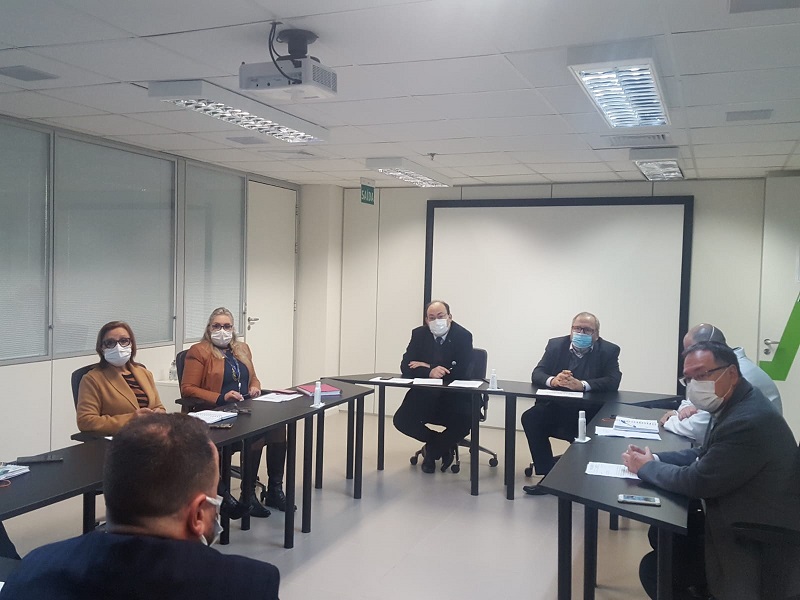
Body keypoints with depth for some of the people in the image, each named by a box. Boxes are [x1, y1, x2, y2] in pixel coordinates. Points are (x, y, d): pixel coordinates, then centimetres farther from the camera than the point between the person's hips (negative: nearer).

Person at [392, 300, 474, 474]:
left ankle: (432, 449, 1)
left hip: (455, 395, -3)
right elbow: (406, 367, -10)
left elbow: (462, 371, -22)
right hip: (424, 394, 3)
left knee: (464, 422, -31)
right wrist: (429, 372, -30)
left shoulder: (463, 336, -13)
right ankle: (443, 445, 8)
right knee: (401, 420, -19)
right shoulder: (419, 334, -3)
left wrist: (427, 366, -19)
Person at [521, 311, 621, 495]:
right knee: (530, 418, -22)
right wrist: (552, 380, -27)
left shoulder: (608, 351, -3)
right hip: (556, 407, 3)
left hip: (590, 412, -2)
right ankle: (548, 475, -13)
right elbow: (536, 374, -3)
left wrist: (581, 385, -31)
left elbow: (613, 382, -16)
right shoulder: (556, 345, 4)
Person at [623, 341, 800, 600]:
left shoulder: (748, 421, -30)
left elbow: (697, 481, -25)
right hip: (747, 521, 9)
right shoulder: (734, 404, 2)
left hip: (761, 543, -9)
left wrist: (647, 467, -9)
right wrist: (655, 458, -1)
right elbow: (706, 454, 13)